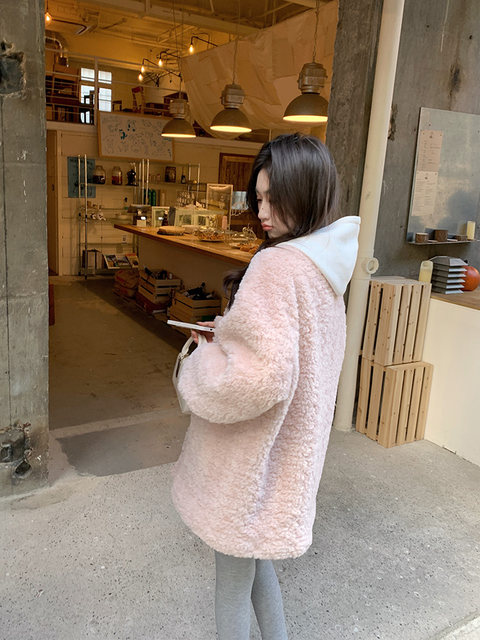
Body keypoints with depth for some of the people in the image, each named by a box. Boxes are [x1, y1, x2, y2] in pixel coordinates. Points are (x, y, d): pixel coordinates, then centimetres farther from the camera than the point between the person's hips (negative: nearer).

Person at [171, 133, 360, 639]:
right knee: (254, 557, 28)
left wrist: (204, 361, -13)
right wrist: (231, 332, 7)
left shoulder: (277, 266, -25)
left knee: (235, 578, 13)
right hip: (295, 440, 9)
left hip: (254, 451, -9)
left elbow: (263, 377, -30)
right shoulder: (325, 264, 3)